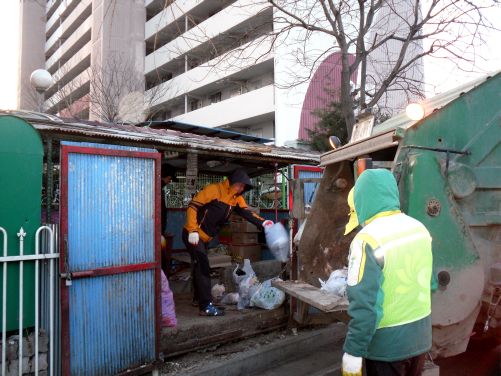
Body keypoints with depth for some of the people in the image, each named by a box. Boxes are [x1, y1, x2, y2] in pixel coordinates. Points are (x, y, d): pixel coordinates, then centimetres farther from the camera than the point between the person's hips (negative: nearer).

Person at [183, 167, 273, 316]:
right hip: (193, 235, -8)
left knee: (200, 266, 20)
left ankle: (199, 297, 36)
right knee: (202, 267, -12)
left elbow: (246, 212, -6)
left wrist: (262, 222, -23)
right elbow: (193, 206, -21)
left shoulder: (236, 198, 4)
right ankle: (206, 306, -9)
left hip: (204, 237, 8)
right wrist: (193, 231, -27)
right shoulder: (214, 190, -20)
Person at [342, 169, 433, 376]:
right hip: (420, 336, 7)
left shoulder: (367, 240, -23)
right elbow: (429, 284, 11)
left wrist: (353, 352, -16)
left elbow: (364, 304, -24)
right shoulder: (420, 228, -1)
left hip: (387, 343, -6)